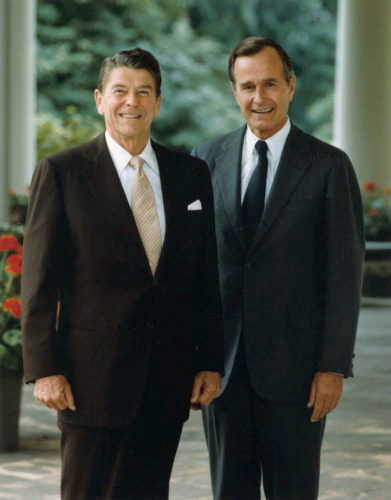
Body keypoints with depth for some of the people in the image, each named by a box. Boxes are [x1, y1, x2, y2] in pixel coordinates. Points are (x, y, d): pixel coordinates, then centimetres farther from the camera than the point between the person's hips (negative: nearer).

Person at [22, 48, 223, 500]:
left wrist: (211, 361, 7)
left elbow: (207, 276, 12)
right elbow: (39, 281, -4)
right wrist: (44, 370, -9)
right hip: (93, 377, -4)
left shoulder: (192, 175, 10)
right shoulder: (60, 173, -2)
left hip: (168, 382, 4)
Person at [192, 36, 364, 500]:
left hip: (293, 365, -3)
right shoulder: (207, 159, 7)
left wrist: (334, 367, -9)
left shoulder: (329, 166, -2)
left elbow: (345, 274, -4)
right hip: (222, 360, 3)